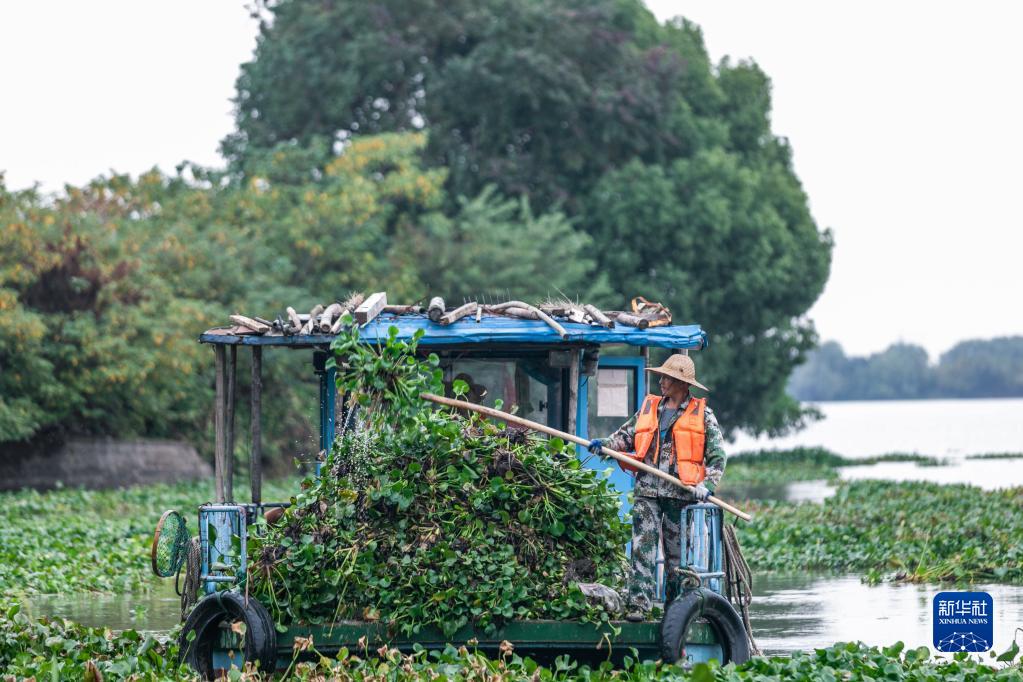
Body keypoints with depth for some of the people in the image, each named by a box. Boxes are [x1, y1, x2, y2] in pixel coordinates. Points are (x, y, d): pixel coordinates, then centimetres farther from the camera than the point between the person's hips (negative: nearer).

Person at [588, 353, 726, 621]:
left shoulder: (702, 414, 4)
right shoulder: (648, 408, 15)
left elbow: (717, 454, 2)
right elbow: (627, 435, 17)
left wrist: (707, 484, -12)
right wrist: (605, 444, -3)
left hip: (681, 493, -2)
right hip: (647, 491, 3)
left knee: (678, 552, 4)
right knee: (643, 548, -7)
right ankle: (638, 604, -10)